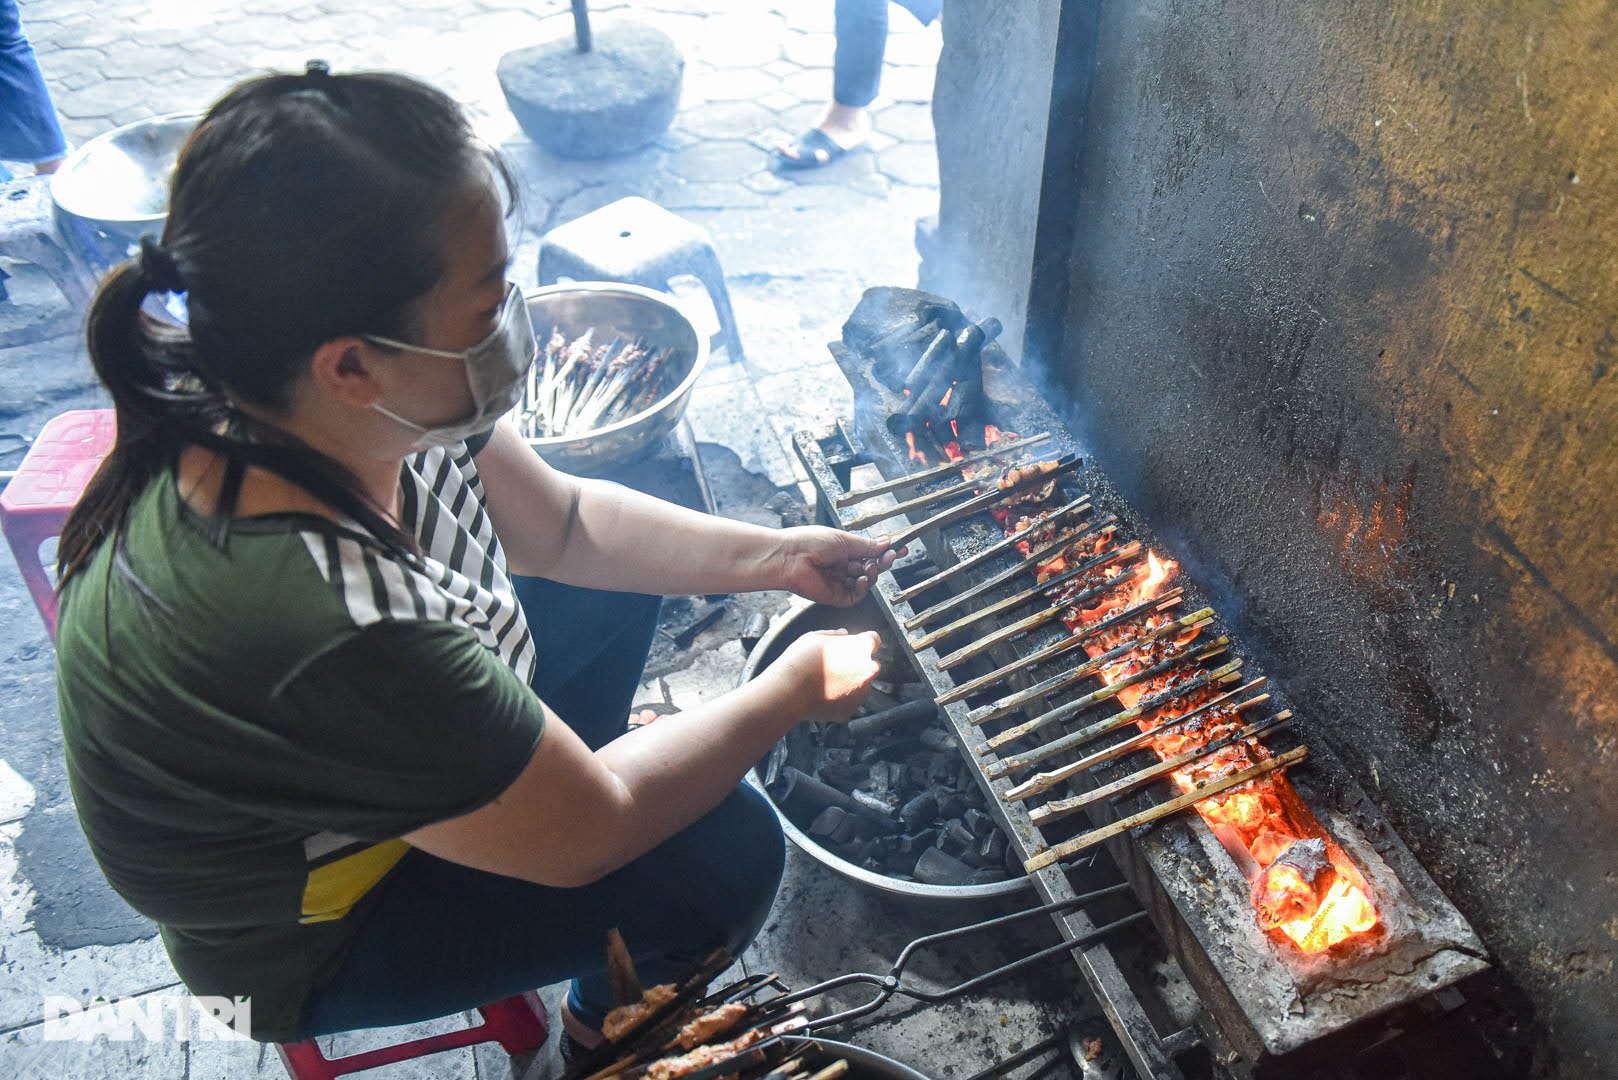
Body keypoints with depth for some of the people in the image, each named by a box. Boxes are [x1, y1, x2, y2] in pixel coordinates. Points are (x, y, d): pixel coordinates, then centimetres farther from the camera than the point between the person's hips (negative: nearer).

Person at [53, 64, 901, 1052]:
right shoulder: (332, 630, -45)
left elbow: (564, 522, -3)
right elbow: (590, 833, -28)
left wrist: (773, 556, -10)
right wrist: (790, 694, -16)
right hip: (304, 942, -7)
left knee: (620, 583, 11)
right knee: (729, 851, -10)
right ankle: (612, 1024, 24)